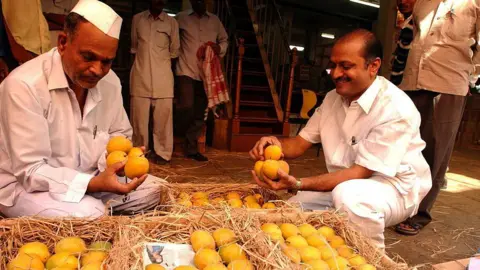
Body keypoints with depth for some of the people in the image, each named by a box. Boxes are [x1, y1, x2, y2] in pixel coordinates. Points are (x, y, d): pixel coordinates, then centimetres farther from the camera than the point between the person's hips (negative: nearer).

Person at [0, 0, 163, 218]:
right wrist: (94, 184, -37)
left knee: (149, 189, -5)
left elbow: (119, 134, 7)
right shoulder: (24, 85, -26)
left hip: (88, 177, 6)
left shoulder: (110, 81, -6)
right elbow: (30, 172, -25)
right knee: (88, 213, -32)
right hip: (23, 185, -6)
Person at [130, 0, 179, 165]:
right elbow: (133, 46, 18)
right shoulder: (137, 19, 9)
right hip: (141, 75, 1)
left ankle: (162, 152, 8)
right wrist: (144, 58, 13)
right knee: (139, 117, 3)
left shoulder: (171, 22, 6)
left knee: (163, 117, -1)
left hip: (163, 77, -1)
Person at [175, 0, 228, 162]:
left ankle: (191, 149, 17)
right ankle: (180, 136, 12)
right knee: (186, 106, -17)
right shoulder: (181, 18, 5)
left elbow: (224, 40, 21)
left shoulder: (215, 20, 12)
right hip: (186, 71, -3)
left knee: (199, 113, 6)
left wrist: (219, 48, 0)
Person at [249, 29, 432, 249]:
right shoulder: (333, 98, -1)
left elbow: (361, 172, -27)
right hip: (346, 184, 6)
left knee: (347, 195, -37)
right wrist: (276, 145, -23)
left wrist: (298, 184, -36)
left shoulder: (395, 109, -24)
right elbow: (300, 143, 1)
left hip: (393, 188, -5)